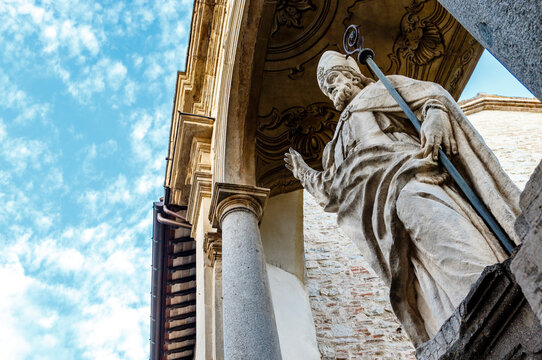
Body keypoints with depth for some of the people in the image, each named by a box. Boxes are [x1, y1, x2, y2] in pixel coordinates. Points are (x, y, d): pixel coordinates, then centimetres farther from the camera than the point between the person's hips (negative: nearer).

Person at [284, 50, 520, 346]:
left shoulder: (380, 90, 26)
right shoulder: (340, 138, 40)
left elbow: (433, 94, 8)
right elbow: (331, 192, 43)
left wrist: (433, 117, -14)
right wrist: (305, 174, 54)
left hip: (407, 183, -5)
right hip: (379, 215, 5)